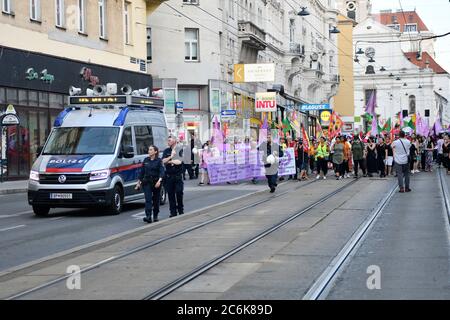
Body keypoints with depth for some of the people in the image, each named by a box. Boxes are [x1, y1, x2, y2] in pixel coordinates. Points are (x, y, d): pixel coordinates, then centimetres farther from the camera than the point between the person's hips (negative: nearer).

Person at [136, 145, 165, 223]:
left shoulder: (159, 161, -4)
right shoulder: (146, 160, 8)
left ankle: (155, 216, 21)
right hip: (147, 182, 2)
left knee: (156, 200, 8)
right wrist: (139, 182, 12)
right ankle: (148, 217, -21)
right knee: (148, 199, -11)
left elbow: (161, 172, -13)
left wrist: (159, 180, -29)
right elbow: (142, 171, 14)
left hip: (156, 182, -2)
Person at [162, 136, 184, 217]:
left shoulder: (179, 150, 0)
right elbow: (163, 161, -2)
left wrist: (169, 161, -4)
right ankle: (173, 212, 8)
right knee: (170, 194, 3)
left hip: (178, 175, -3)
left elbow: (179, 162, -11)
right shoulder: (166, 151, 10)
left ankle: (181, 210, 11)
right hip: (169, 175, 3)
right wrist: (171, 157, -13)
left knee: (179, 193, -2)